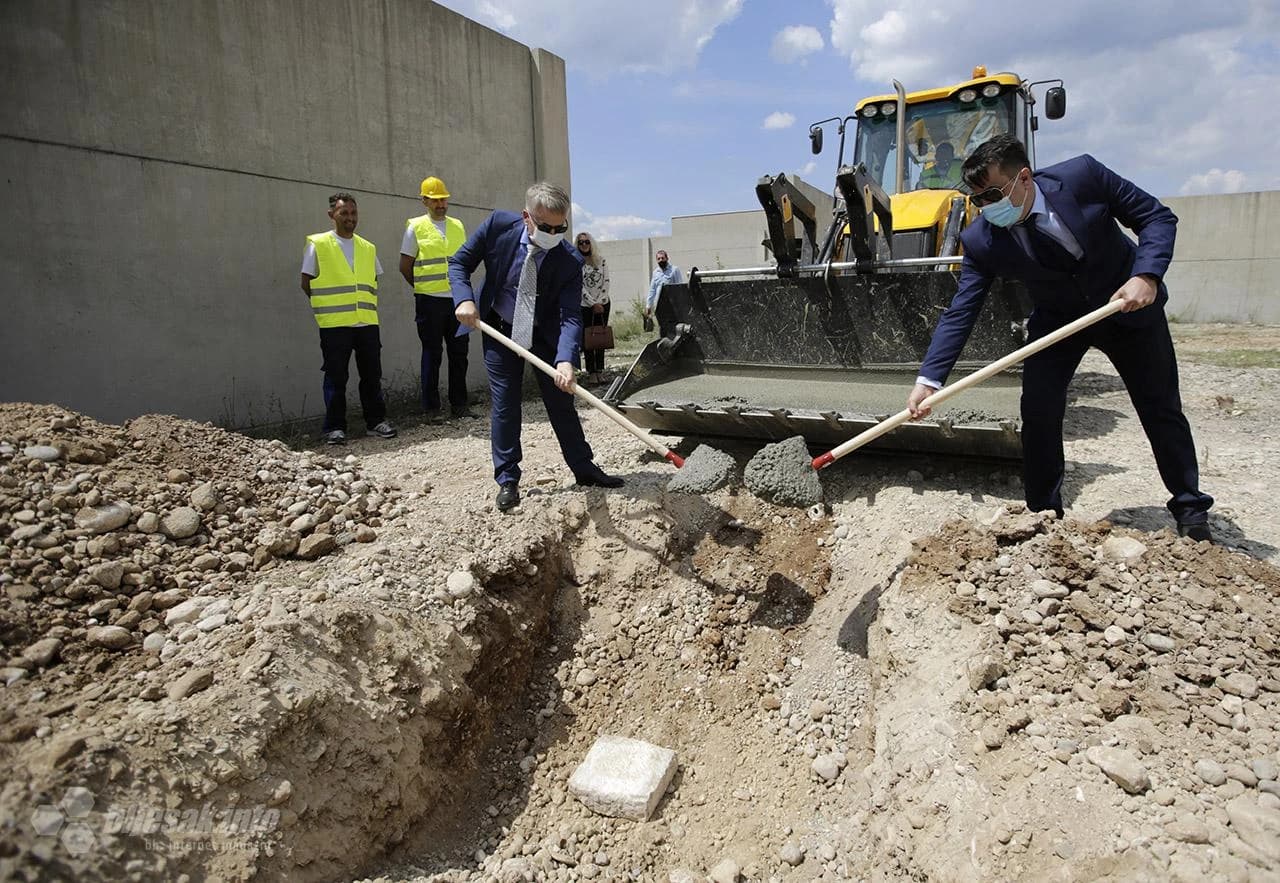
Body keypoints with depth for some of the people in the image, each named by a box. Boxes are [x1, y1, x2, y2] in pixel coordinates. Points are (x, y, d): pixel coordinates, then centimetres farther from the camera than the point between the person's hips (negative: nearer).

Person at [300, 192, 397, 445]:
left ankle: (376, 421, 17)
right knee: (336, 377, 1)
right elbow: (307, 283, 3)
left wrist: (367, 306, 9)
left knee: (372, 375, 7)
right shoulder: (318, 245, 0)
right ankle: (334, 427, 9)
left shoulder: (368, 248, 13)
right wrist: (326, 307, 3)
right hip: (334, 325, -4)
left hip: (367, 322, 4)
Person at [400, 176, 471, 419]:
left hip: (456, 299, 4)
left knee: (459, 353, 5)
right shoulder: (416, 227, 1)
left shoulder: (458, 226, 13)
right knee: (432, 354, 0)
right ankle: (431, 408, 7)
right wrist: (423, 287, 8)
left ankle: (458, 405, 14)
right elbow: (405, 266, 4)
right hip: (429, 301, -4)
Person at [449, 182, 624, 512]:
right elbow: (459, 263, -7)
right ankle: (507, 480, 10)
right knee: (504, 404, -1)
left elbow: (570, 316, -28)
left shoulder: (570, 260, -23)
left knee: (561, 401, 6)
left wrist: (565, 360, -45)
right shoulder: (498, 225, -19)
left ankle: (584, 468, 20)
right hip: (499, 329, 0)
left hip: (545, 333, 0)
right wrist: (464, 299, -26)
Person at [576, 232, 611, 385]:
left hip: (603, 303, 3)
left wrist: (600, 302, -8)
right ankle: (591, 372, 1)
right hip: (585, 305, -2)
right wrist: (593, 304, -12)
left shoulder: (601, 260, 5)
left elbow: (606, 281, 2)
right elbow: (579, 286, -8)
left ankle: (600, 370, 9)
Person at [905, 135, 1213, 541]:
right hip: (1057, 320, 1)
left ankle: (1191, 509, 26)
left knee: (1161, 409, 8)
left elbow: (1156, 217, -15)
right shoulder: (980, 241, -22)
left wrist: (1146, 276, -33)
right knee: (1038, 411, -12)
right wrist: (928, 379, -33)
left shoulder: (1082, 175, -25)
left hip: (1130, 305, 0)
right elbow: (959, 313, -23)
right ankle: (1043, 512, 5)